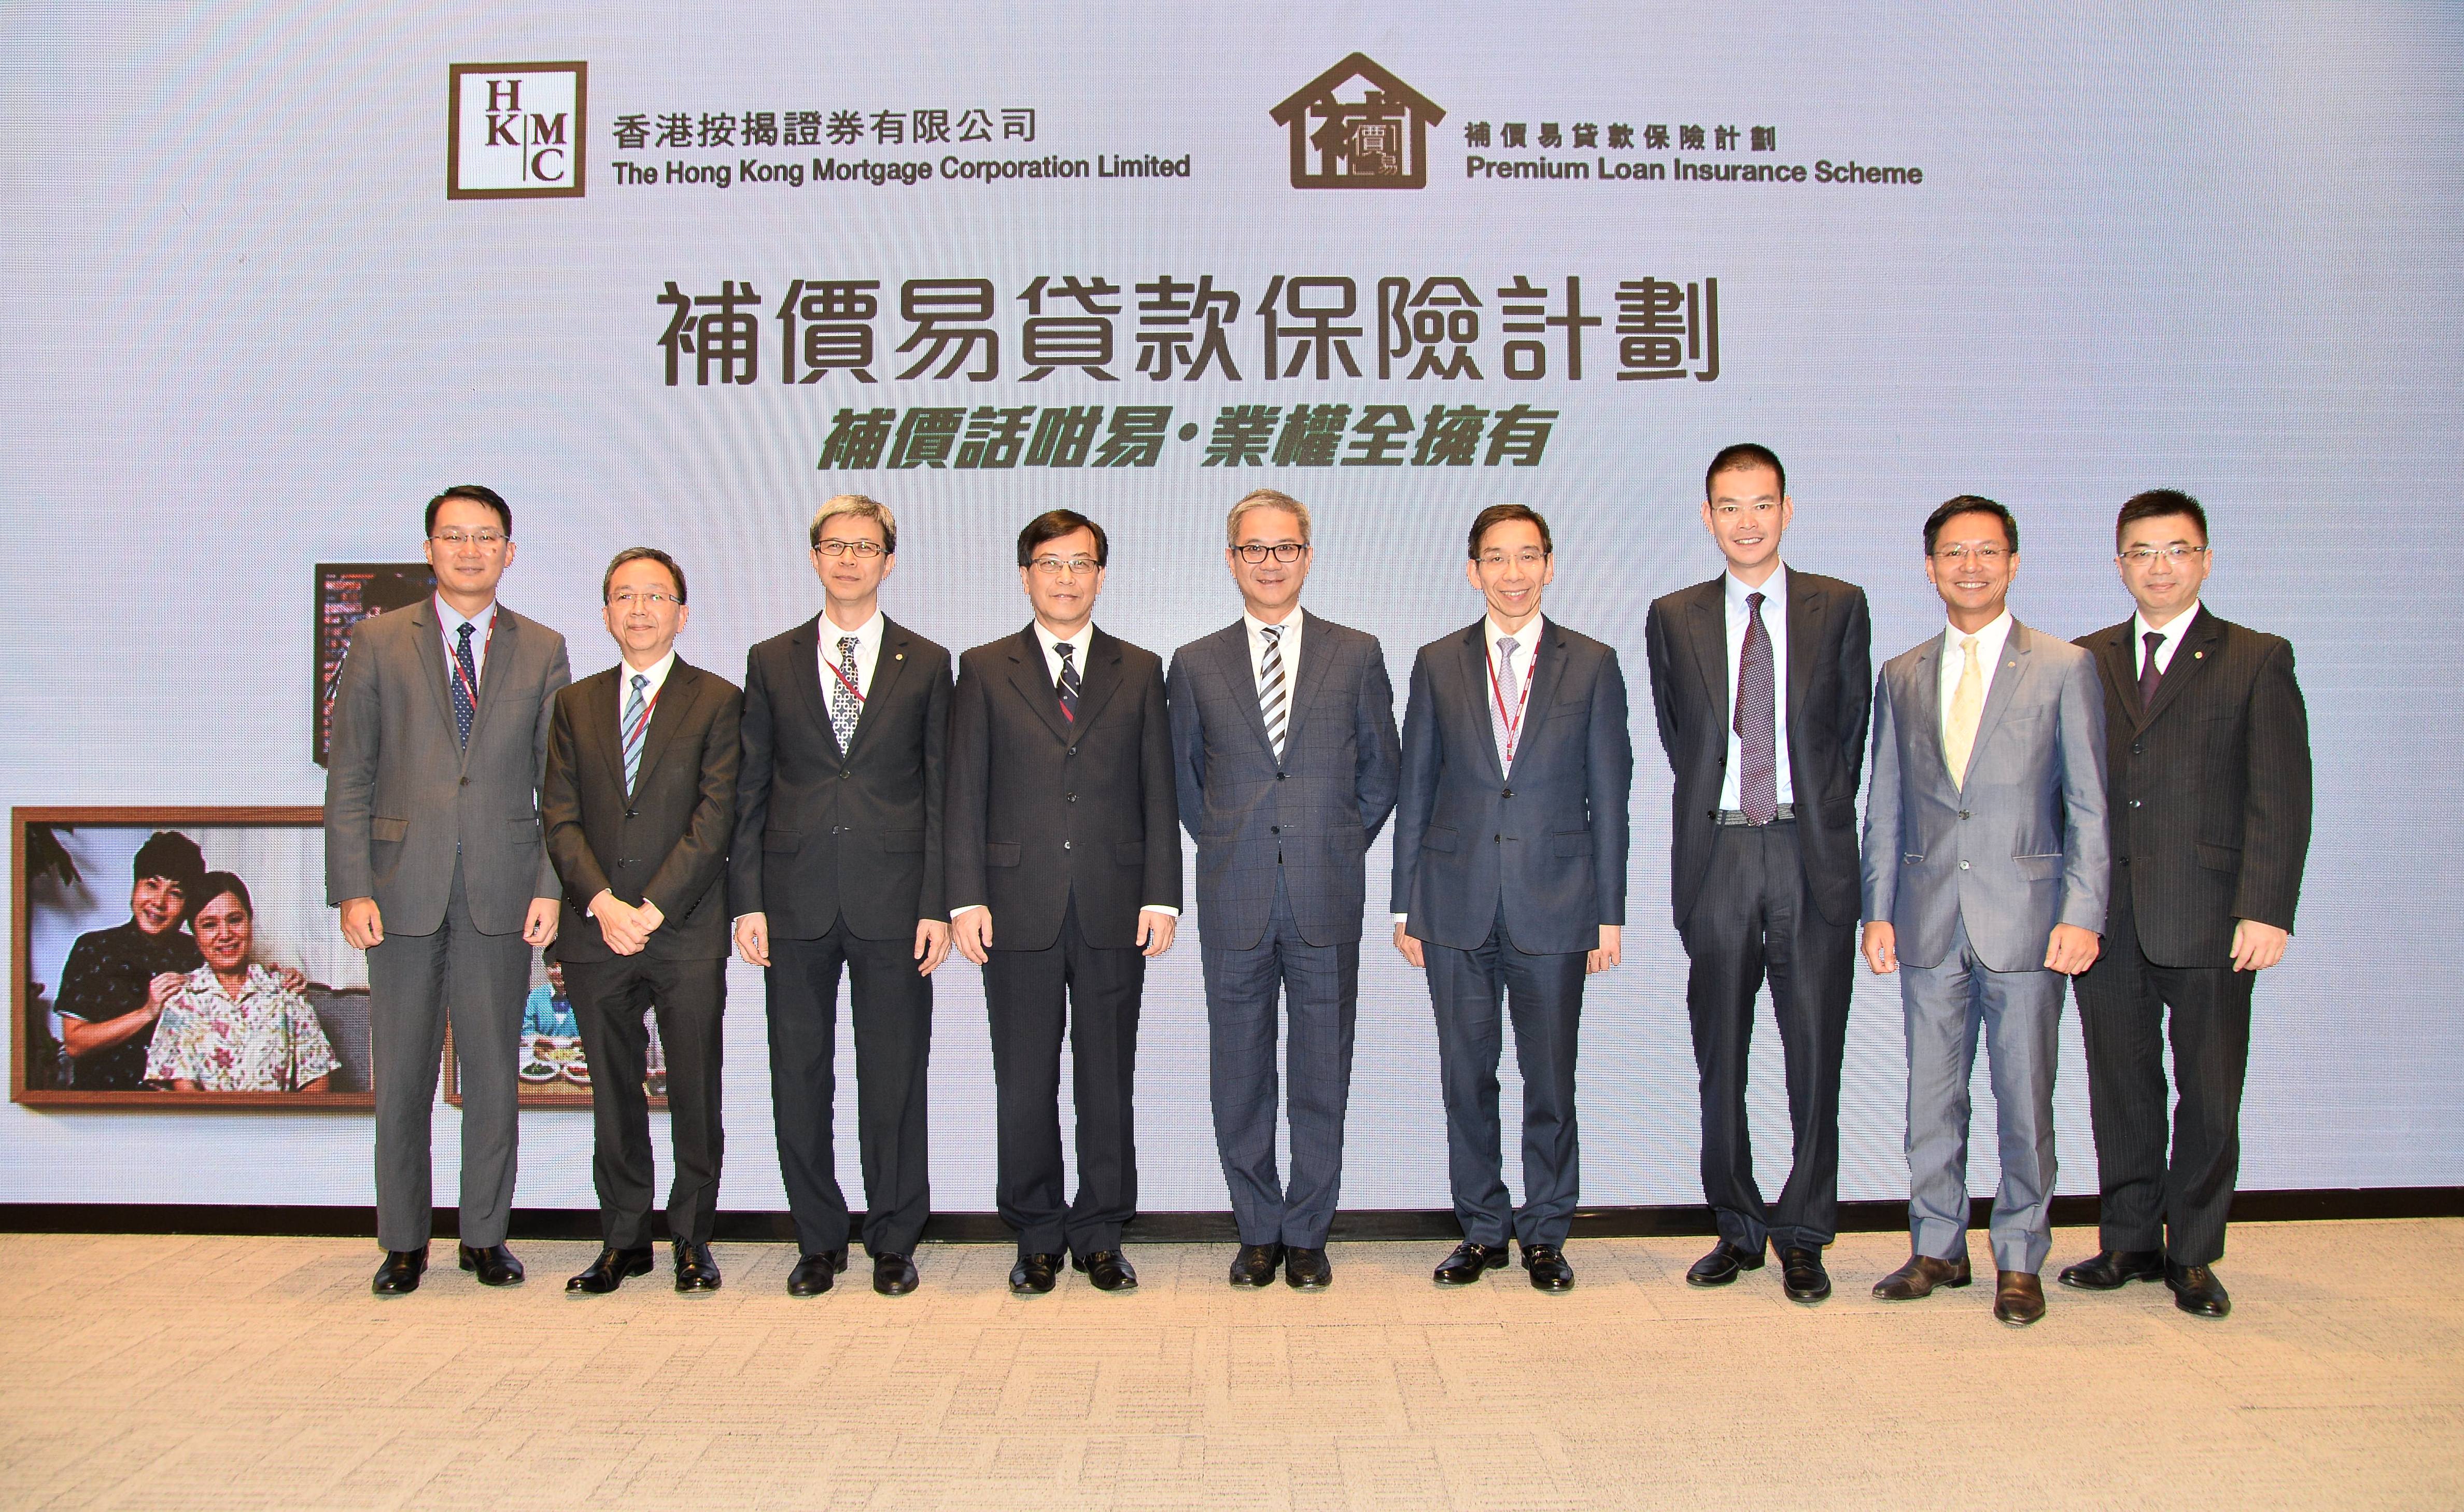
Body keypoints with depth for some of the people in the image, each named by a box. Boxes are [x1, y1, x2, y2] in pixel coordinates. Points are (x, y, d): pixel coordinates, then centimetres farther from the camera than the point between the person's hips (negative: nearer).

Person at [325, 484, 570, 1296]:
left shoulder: (543, 650, 7)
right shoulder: (378, 642, 6)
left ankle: (485, 1236, 19)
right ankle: (404, 1243, 20)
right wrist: (352, 888, -5)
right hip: (404, 888, 0)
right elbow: (349, 775, 3)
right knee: (402, 1075, 6)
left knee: (493, 1070, 6)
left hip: (502, 892, 0)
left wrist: (551, 886, -3)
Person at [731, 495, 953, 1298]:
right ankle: (819, 1240, 21)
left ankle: (894, 1241, 18)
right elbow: (750, 791, 8)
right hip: (797, 900, 1)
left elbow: (940, 795, 4)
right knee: (799, 1078, 6)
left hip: (892, 900, -1)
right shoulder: (771, 661, 10)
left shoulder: (926, 664, 7)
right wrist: (748, 900, -1)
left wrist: (937, 905, -4)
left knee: (895, 1078, 5)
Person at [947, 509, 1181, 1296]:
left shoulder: (1139, 671, 11)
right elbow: (965, 792, 4)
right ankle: (1037, 1238, 18)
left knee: (1108, 1080, 6)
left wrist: (1162, 894, -1)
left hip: (1114, 908, 1)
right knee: (1024, 1083, 5)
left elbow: (1158, 792, 7)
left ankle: (1100, 1236, 18)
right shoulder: (985, 669, 8)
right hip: (1019, 908, -1)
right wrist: (966, 898, -5)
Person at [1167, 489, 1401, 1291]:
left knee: (1322, 1078, 5)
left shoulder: (1357, 655, 6)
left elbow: (1381, 773, 11)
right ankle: (1258, 1232, 21)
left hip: (1327, 901, -1)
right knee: (1240, 1077, 7)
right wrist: (1230, 850, 8)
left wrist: (1337, 852, 6)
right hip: (1234, 904, 1)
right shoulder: (1195, 664, 7)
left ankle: (1306, 1235, 19)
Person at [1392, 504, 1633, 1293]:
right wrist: (1405, 905, 4)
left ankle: (1545, 1234, 21)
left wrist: (1610, 912, 0)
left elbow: (1609, 797, 3)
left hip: (1554, 904, -1)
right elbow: (1415, 790, 8)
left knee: (1551, 1079, 5)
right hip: (1456, 906, 1)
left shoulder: (1592, 664, 4)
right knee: (1467, 1077, 8)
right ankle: (1482, 1229, 22)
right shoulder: (1437, 663, 7)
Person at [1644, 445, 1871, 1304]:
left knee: (1814, 1053, 1)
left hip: (1812, 853, -1)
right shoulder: (1674, 619, 9)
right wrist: (1717, 813, 9)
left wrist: (1817, 816, 4)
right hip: (1716, 854, 1)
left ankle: (1802, 1237, 13)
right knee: (1720, 1057, 7)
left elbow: (1851, 726, 8)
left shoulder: (1839, 608, 7)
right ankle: (1737, 1229, 19)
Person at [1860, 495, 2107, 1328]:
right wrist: (1878, 910, 5)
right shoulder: (1901, 677, 11)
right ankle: (1937, 1249, 22)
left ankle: (2019, 1260, 17)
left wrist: (2082, 913, -8)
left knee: (2025, 1100, 4)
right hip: (1928, 922, 3)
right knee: (1931, 1098, 9)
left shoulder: (2064, 668, 2)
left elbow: (2088, 806, 0)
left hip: (2026, 919, -3)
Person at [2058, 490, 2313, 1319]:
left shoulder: (2257, 660, 3)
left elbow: (2281, 796, -3)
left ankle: (2193, 1254, 19)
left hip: (2208, 919, -2)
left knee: (2209, 1093, 5)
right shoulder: (2086, 661, 12)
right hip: (2106, 918, 3)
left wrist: (2266, 910, -12)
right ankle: (2130, 1242, 22)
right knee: (2120, 1089, 9)